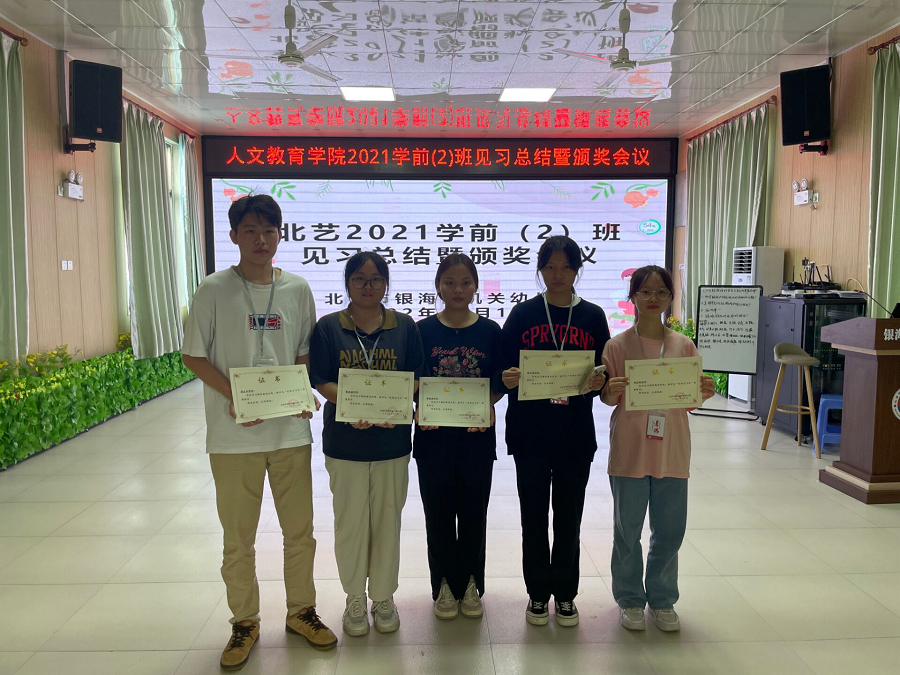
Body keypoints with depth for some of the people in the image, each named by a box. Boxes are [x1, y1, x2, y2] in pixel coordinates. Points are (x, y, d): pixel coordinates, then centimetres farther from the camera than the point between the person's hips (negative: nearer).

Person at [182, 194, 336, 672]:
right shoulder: (215, 289, -5)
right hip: (233, 436, -2)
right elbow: (193, 355, -2)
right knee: (238, 539, 10)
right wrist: (234, 395, -15)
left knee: (300, 531, 12)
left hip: (291, 431, 3)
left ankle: (300, 611, 34)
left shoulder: (297, 289, 4)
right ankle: (244, 622, 30)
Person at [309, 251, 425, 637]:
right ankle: (355, 599, 28)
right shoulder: (328, 327, 0)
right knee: (350, 521, 8)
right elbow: (321, 382, -5)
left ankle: (383, 597, 29)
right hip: (344, 441, -1)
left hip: (392, 441, 1)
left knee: (387, 520, 10)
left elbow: (416, 380, 1)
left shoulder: (404, 327, 3)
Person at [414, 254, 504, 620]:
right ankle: (444, 587, 24)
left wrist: (486, 407, -14)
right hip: (434, 435, 0)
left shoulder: (490, 331, 2)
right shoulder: (423, 330, 1)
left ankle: (471, 586, 26)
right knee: (439, 514, 8)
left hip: (476, 435, 1)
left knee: (473, 513, 10)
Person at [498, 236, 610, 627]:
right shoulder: (522, 314, 2)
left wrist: (599, 382, -15)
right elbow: (505, 370, 2)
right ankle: (538, 594, 25)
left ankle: (565, 595, 27)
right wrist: (508, 379, -19)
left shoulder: (593, 316, 5)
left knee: (569, 518, 10)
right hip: (530, 433, -1)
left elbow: (604, 373, 7)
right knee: (534, 517, 8)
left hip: (576, 434, 1)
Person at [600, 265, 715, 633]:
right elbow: (607, 398, -1)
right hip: (629, 450, -2)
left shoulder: (684, 346, 3)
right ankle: (630, 599, 28)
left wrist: (704, 393, -15)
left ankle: (662, 600, 31)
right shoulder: (617, 345, -4)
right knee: (628, 530, 9)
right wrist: (614, 391, -22)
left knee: (670, 530, 11)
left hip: (671, 451, 2)